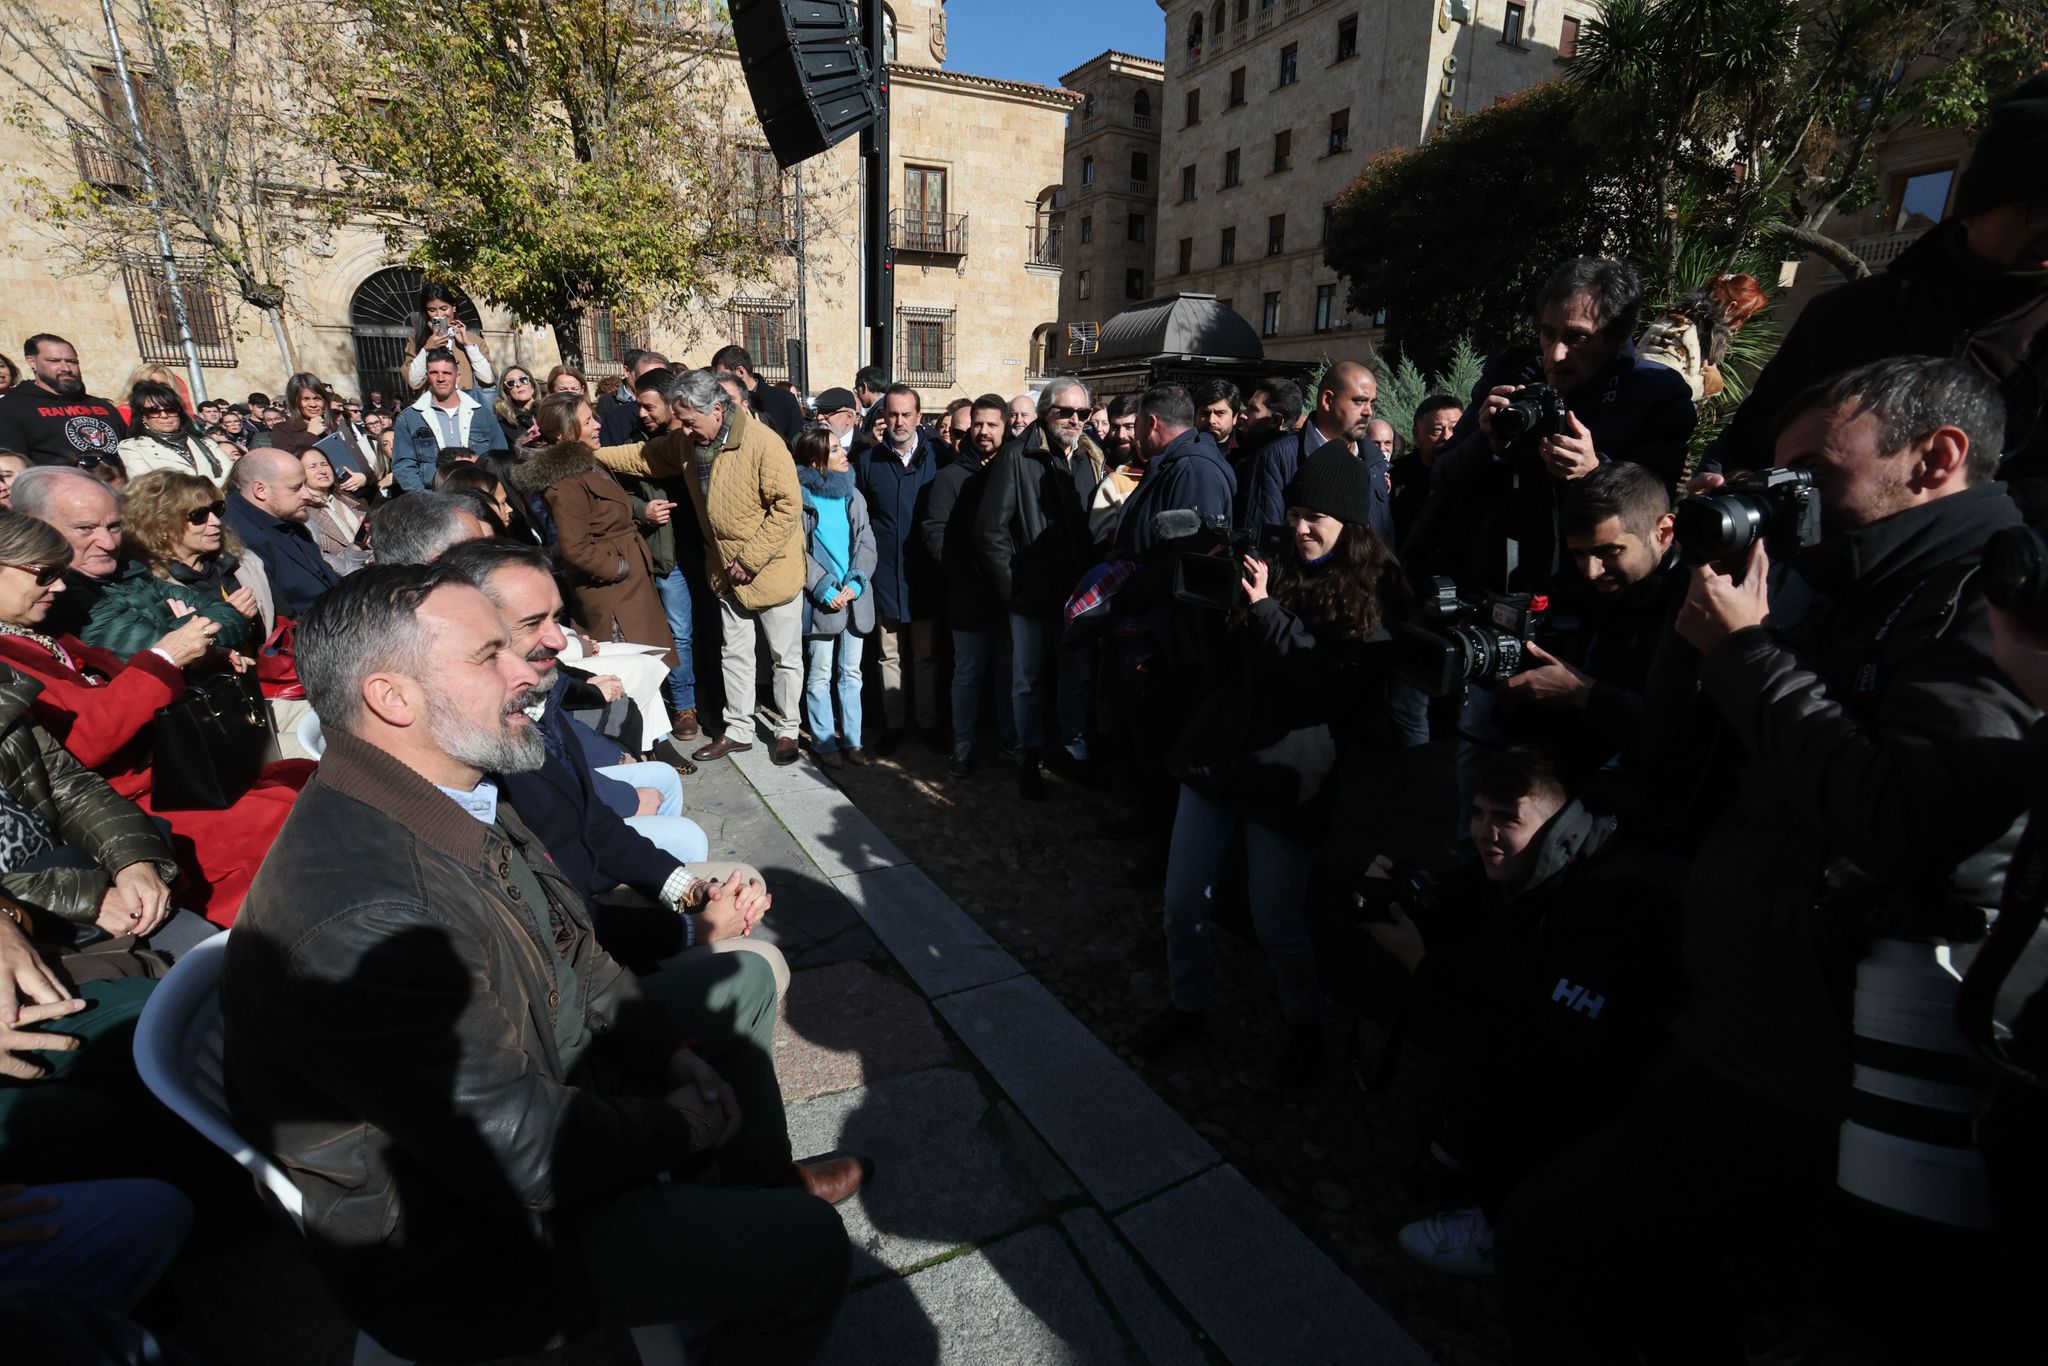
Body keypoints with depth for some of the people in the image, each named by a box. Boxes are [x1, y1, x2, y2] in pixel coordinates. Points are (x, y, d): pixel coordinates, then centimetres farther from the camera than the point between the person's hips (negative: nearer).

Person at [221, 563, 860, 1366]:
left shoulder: (455, 799, -7)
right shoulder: (358, 919, -37)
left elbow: (569, 952, 7)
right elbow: (527, 1156, -31)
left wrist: (671, 1050, -3)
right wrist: (678, 1127, -13)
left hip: (536, 1083, 9)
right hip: (467, 1240, -9)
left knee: (741, 979, 16)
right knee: (806, 1248, -14)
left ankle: (765, 1180, 33)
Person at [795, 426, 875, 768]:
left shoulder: (852, 494, 9)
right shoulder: (800, 498, -5)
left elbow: (867, 542, 5)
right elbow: (798, 551, -8)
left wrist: (856, 582, -9)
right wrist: (825, 589, -14)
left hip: (856, 596, 4)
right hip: (821, 599, -4)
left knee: (851, 673, 11)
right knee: (820, 675, 4)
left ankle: (851, 739, 20)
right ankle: (824, 742, 16)